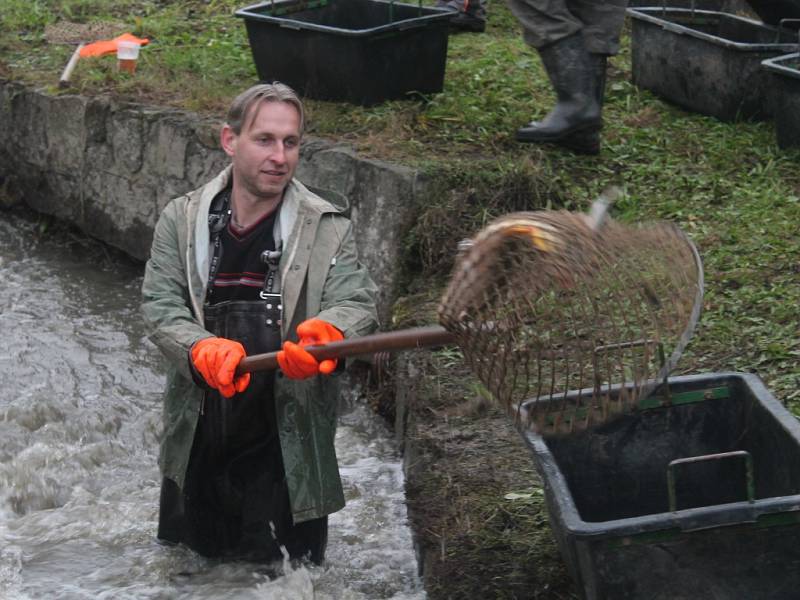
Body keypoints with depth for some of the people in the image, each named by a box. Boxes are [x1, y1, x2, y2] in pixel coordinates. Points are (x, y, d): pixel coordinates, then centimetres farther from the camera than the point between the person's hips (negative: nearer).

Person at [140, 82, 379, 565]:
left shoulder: (327, 228, -3)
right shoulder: (182, 221, 1)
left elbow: (358, 305, -13)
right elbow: (160, 306, -6)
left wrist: (330, 331, -38)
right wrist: (203, 349, -28)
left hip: (288, 448, -2)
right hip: (198, 444, 2)